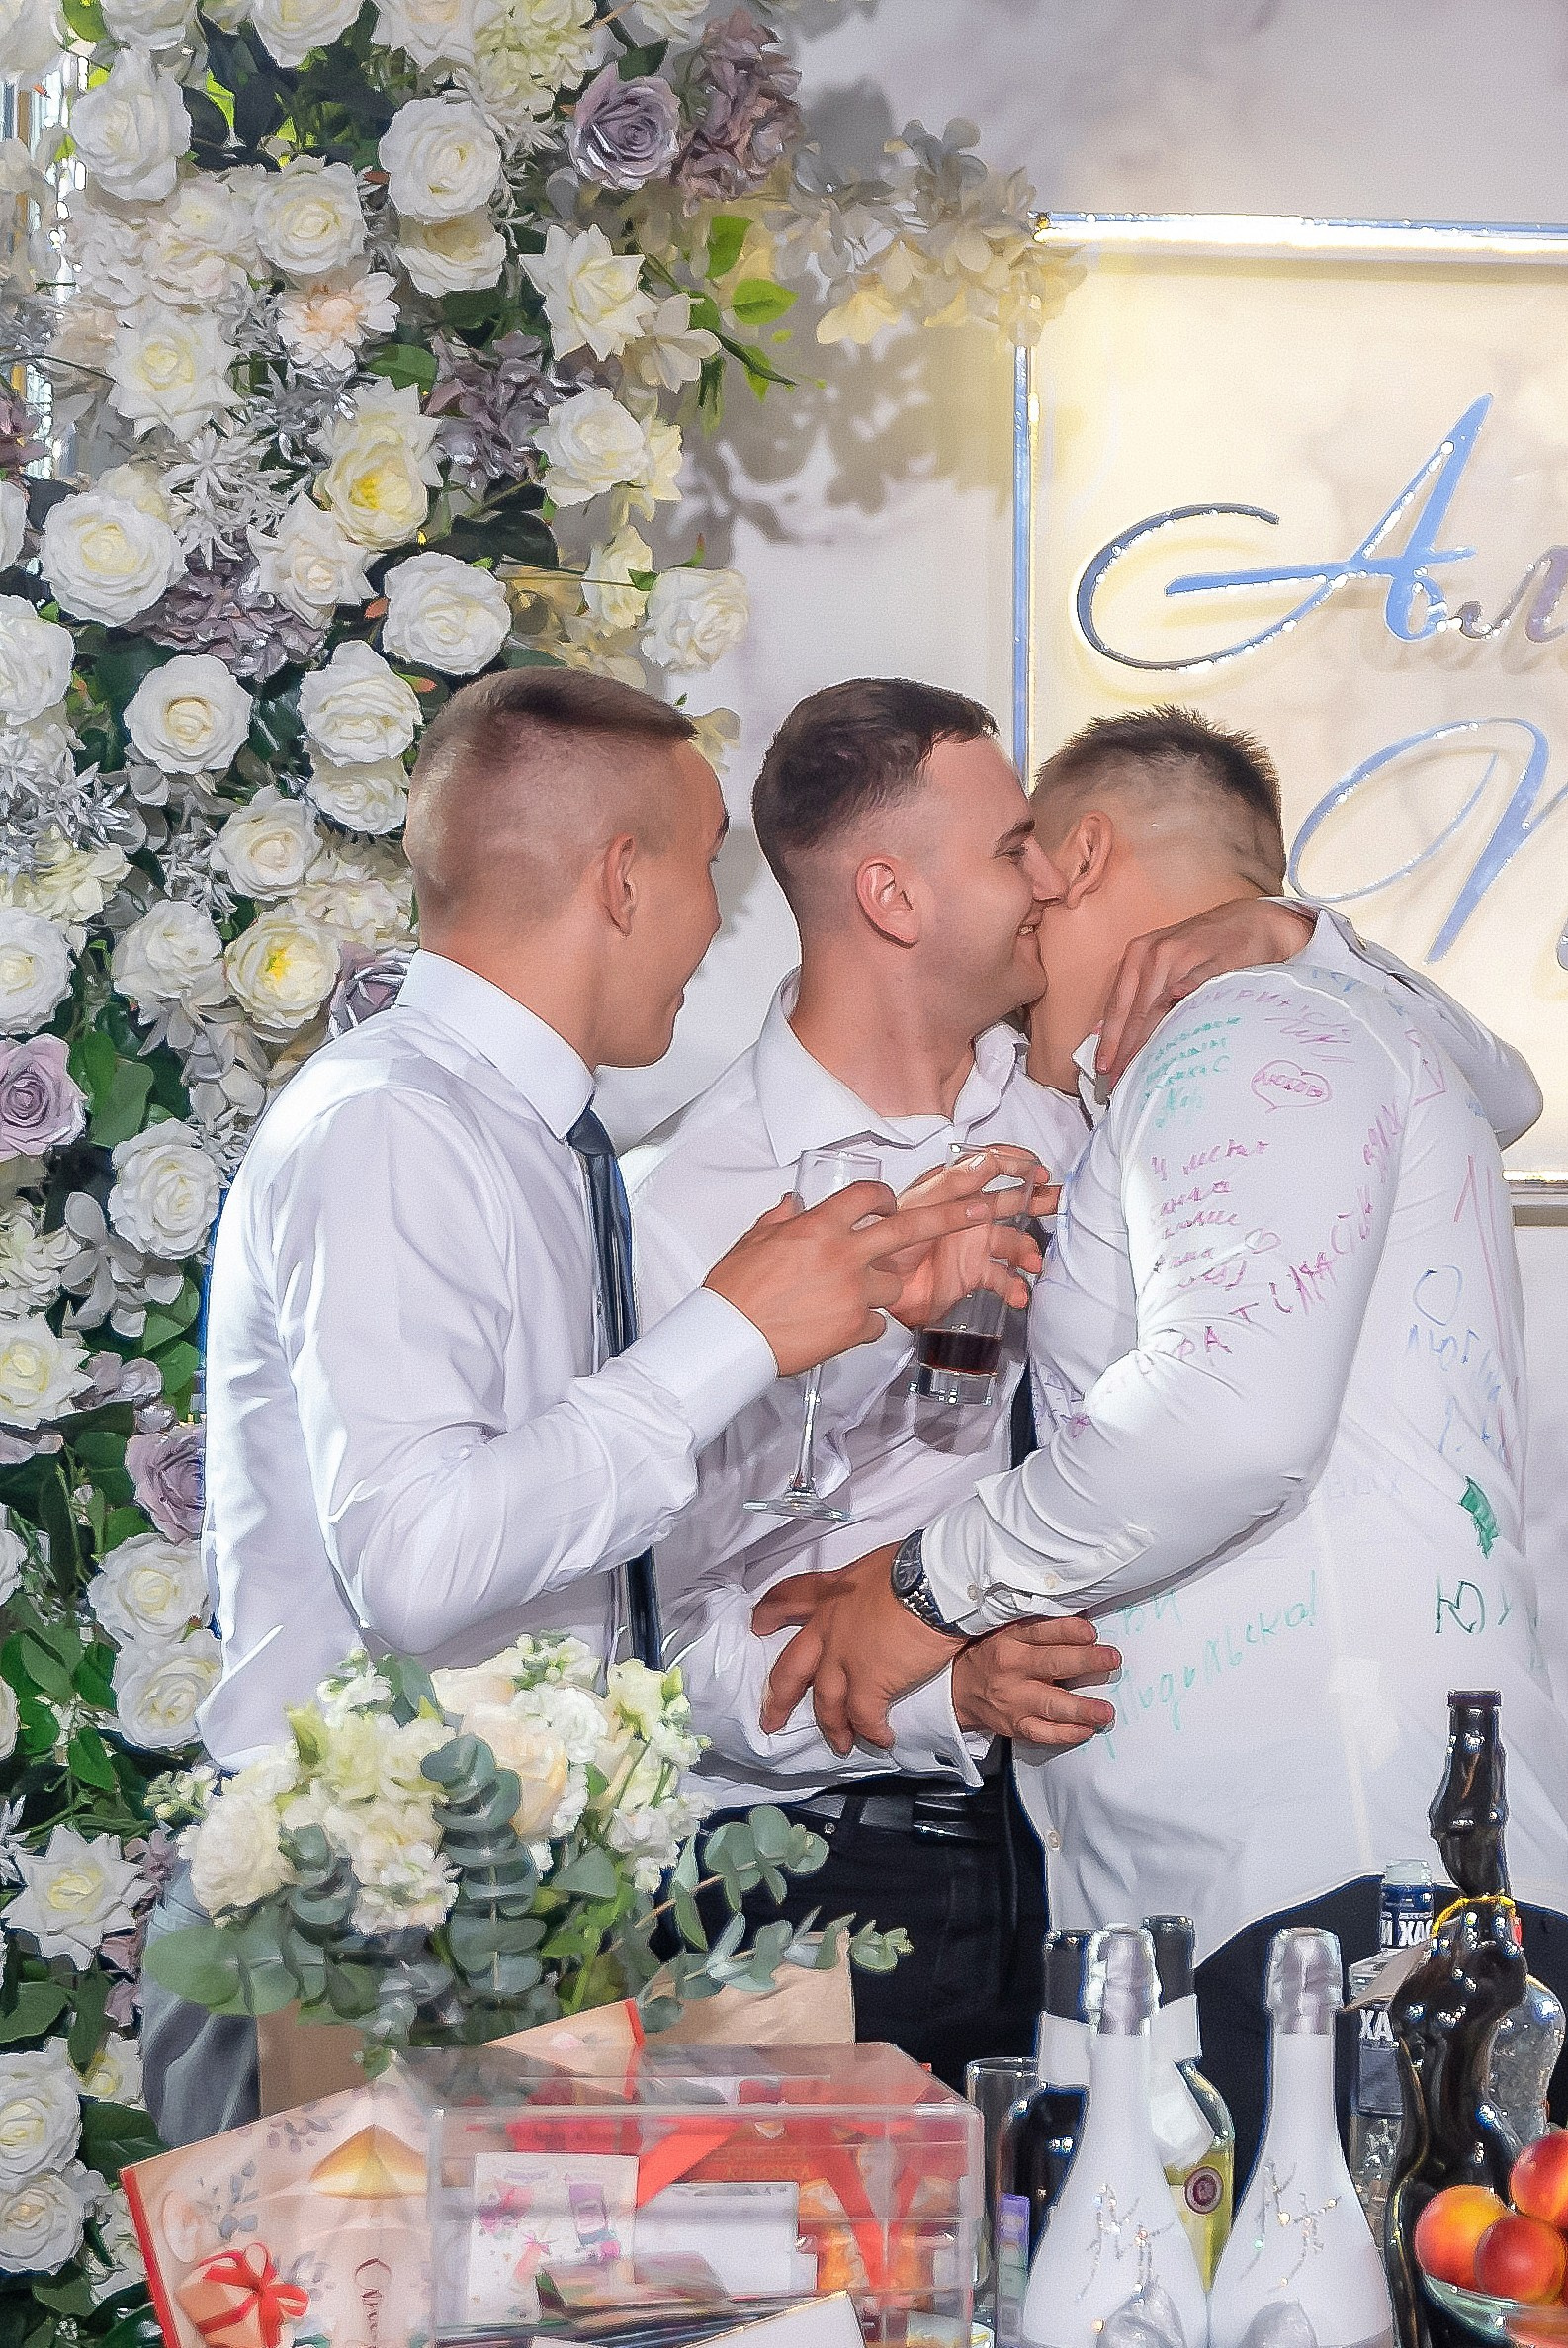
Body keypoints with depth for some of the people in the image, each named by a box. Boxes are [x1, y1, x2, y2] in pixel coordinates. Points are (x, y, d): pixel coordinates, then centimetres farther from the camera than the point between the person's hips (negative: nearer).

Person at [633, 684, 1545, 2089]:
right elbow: (671, 1629, -10)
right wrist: (948, 1691, -25)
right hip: (821, 1867, -4)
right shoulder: (686, 1200, -7)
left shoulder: (1071, 1109, 7)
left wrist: (1286, 939, -2)